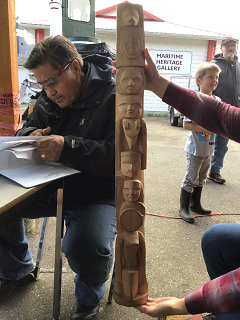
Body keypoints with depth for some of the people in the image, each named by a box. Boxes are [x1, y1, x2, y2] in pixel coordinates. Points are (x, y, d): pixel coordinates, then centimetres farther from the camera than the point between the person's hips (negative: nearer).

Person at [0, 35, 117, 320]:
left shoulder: (115, 97, -15)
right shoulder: (50, 97, 7)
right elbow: (28, 127, 16)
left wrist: (68, 147, -36)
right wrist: (31, 135, -10)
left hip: (99, 194, -6)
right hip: (52, 187, 7)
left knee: (86, 247, -33)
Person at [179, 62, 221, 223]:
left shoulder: (217, 101, 6)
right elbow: (186, 124, -20)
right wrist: (206, 128, -25)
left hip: (209, 149, 7)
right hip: (195, 149, -7)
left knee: (201, 178, 18)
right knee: (191, 179, 1)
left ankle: (196, 204, 34)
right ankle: (184, 207, 15)